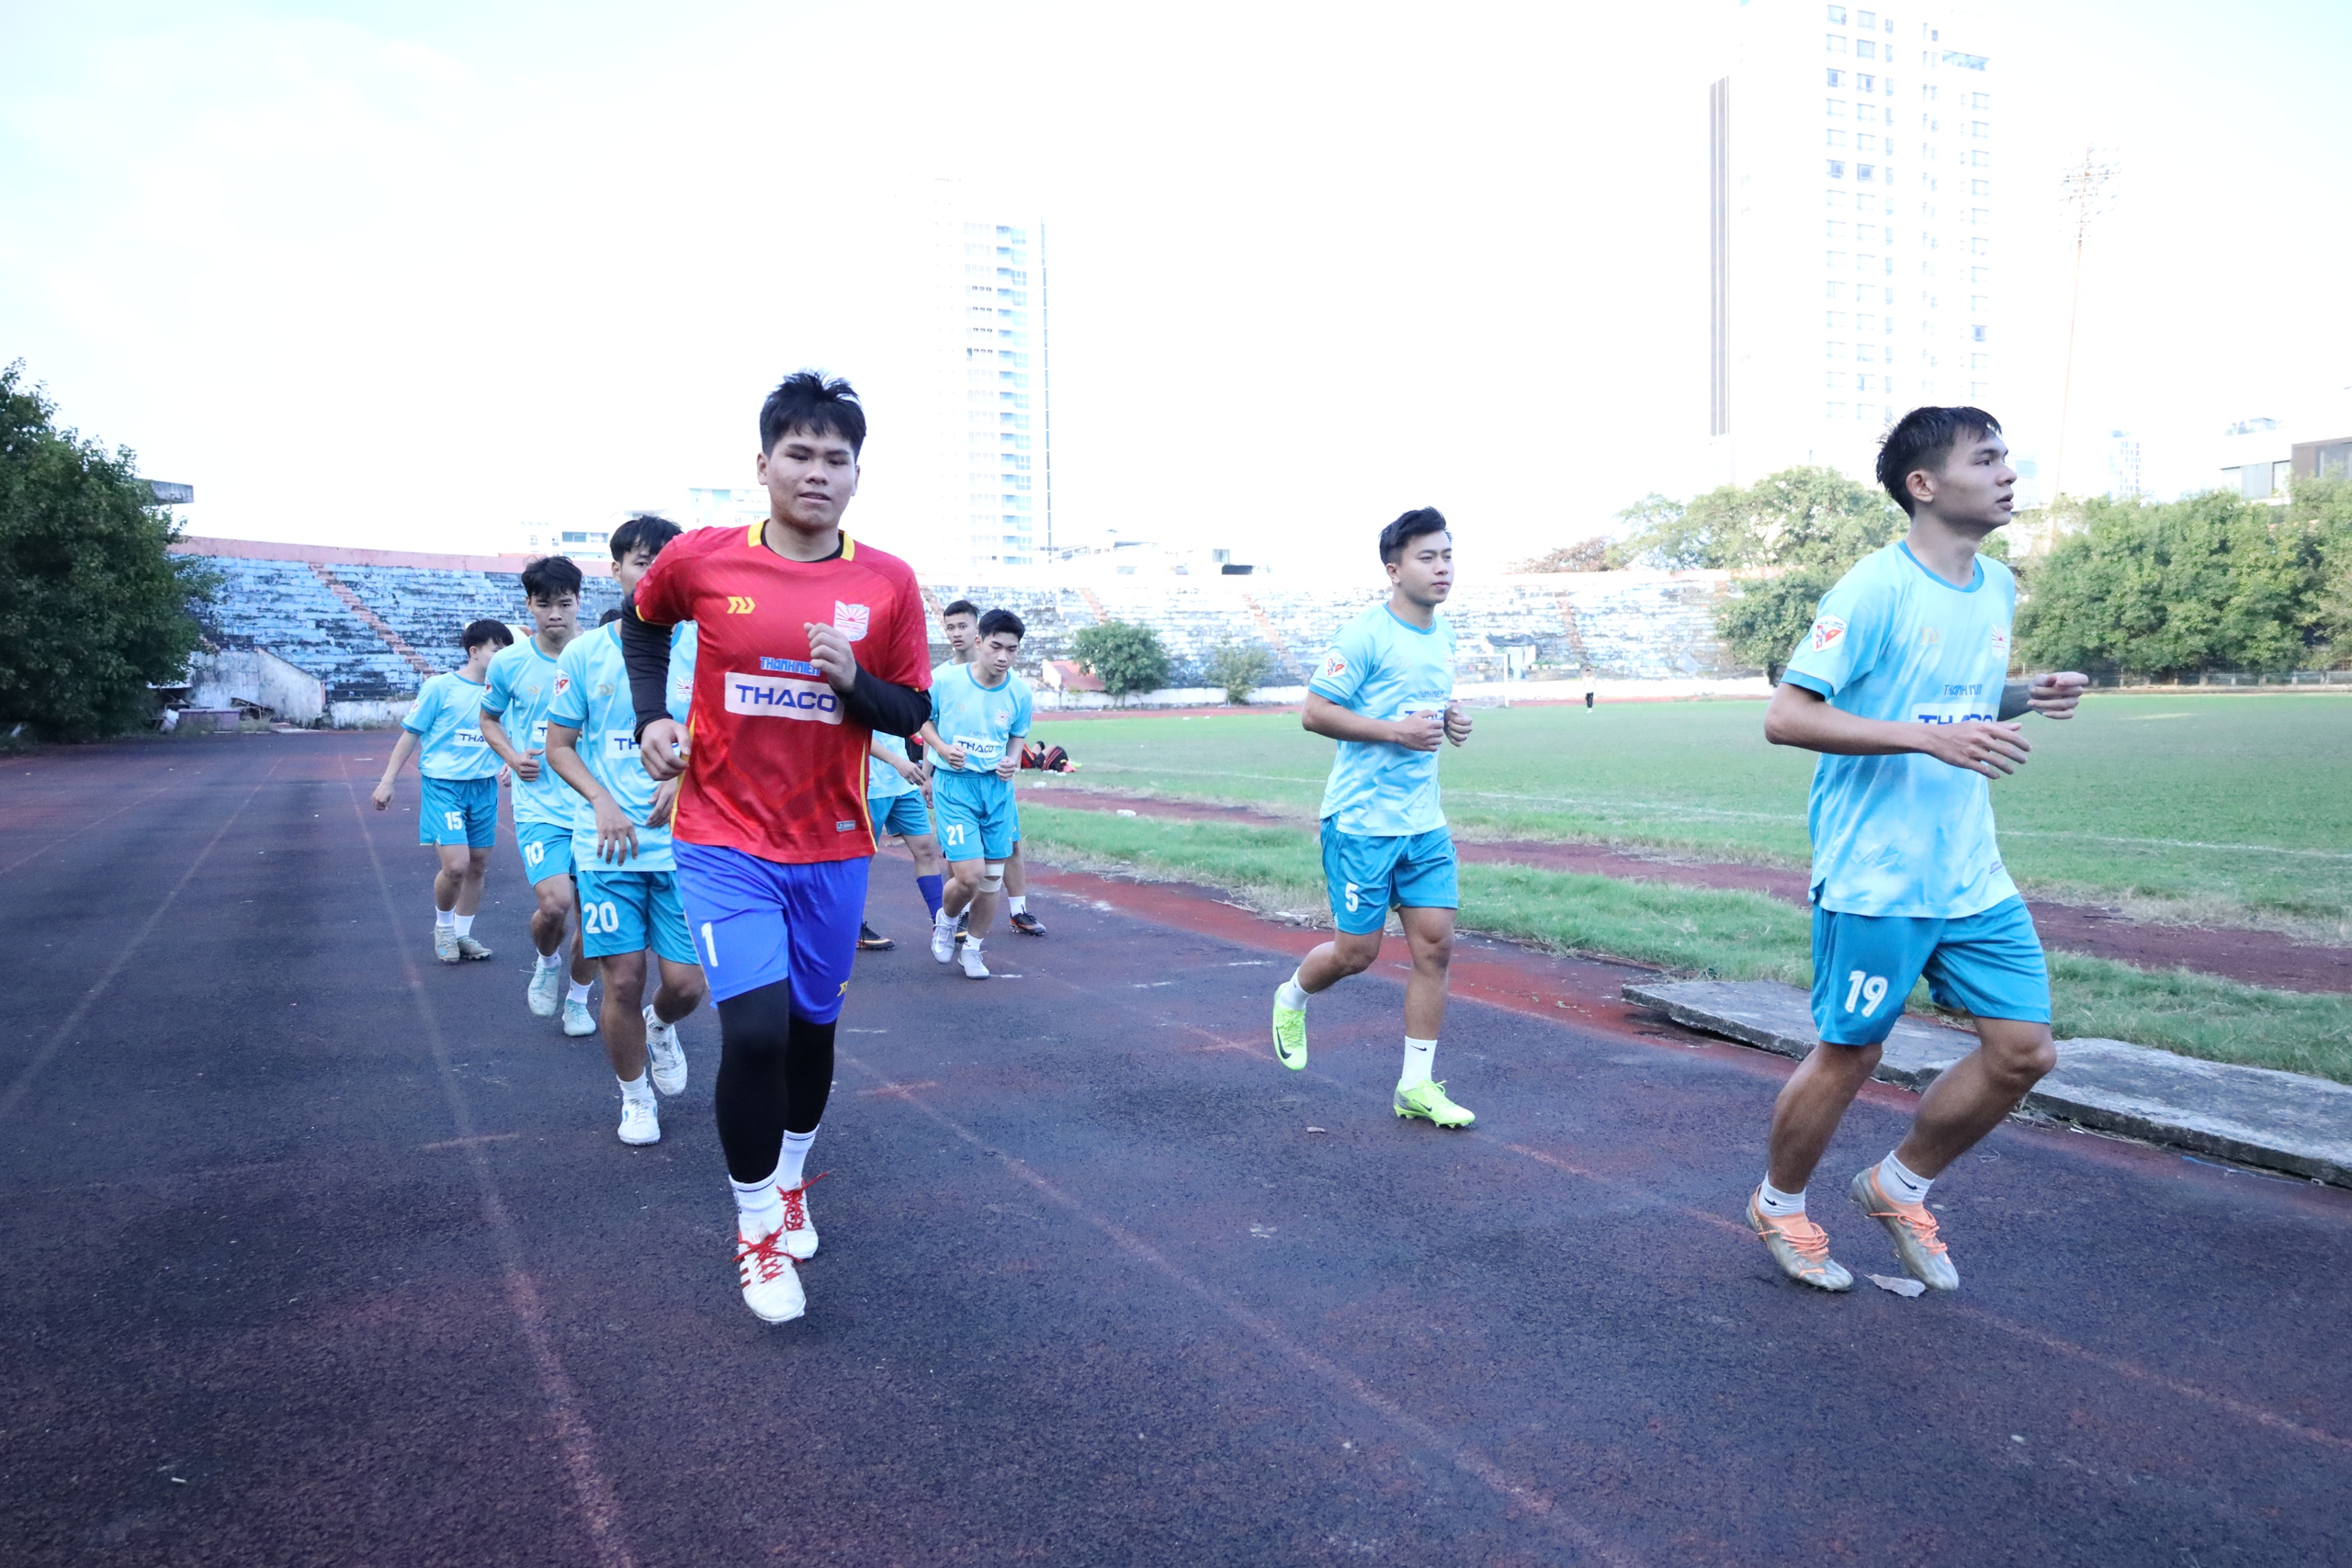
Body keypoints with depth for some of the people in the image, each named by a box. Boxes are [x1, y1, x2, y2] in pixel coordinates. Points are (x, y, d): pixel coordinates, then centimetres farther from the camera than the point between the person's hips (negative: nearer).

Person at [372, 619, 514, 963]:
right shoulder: (440, 686, -6)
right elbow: (410, 734, -1)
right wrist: (387, 781, -2)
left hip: (484, 787, 5)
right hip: (443, 783, -5)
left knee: (477, 864, 8)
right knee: (455, 865, -14)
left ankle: (462, 934, 26)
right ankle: (443, 927, 14)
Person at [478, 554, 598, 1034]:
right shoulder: (509, 663, 0)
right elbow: (489, 718, 17)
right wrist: (513, 757, -3)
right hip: (540, 806, -1)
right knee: (554, 904, -19)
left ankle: (578, 1000, 31)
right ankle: (547, 962, 16)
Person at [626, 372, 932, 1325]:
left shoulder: (889, 584, -5)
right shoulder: (702, 560, -7)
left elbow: (909, 714, 0)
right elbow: (644, 619, 15)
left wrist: (853, 680, -20)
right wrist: (651, 714, 1)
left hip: (833, 848, 2)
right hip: (726, 842, -2)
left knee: (813, 1024, 14)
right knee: (755, 1027, -15)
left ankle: (790, 1183, 41)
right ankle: (757, 1231, 8)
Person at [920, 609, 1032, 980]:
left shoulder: (1020, 692, -4)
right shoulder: (945, 679, -12)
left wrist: (1013, 761, -7)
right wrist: (942, 747, -14)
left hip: (998, 788, 4)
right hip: (953, 784, -3)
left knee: (992, 877, 8)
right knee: (969, 874, -14)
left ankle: (972, 948, 30)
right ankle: (945, 919, 21)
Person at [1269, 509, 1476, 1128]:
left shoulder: (1442, 634, 11)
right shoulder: (1367, 635, -13)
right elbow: (1313, 712, -14)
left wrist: (1447, 718, 5)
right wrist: (1395, 730, -21)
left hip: (1424, 822, 7)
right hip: (1362, 822, -7)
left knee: (1435, 944, 0)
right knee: (1357, 953, 0)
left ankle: (1416, 1086, 11)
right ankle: (1291, 998, 34)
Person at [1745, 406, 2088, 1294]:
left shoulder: (1997, 589, 10)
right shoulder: (1876, 589, -15)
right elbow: (1785, 717, -20)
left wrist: (2026, 698, 2)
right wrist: (1931, 738, -27)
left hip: (1974, 877, 8)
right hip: (1876, 880, -7)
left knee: (2025, 1049, 6)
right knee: (1848, 1054, 4)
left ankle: (1897, 1187, 28)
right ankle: (1779, 1207, 29)